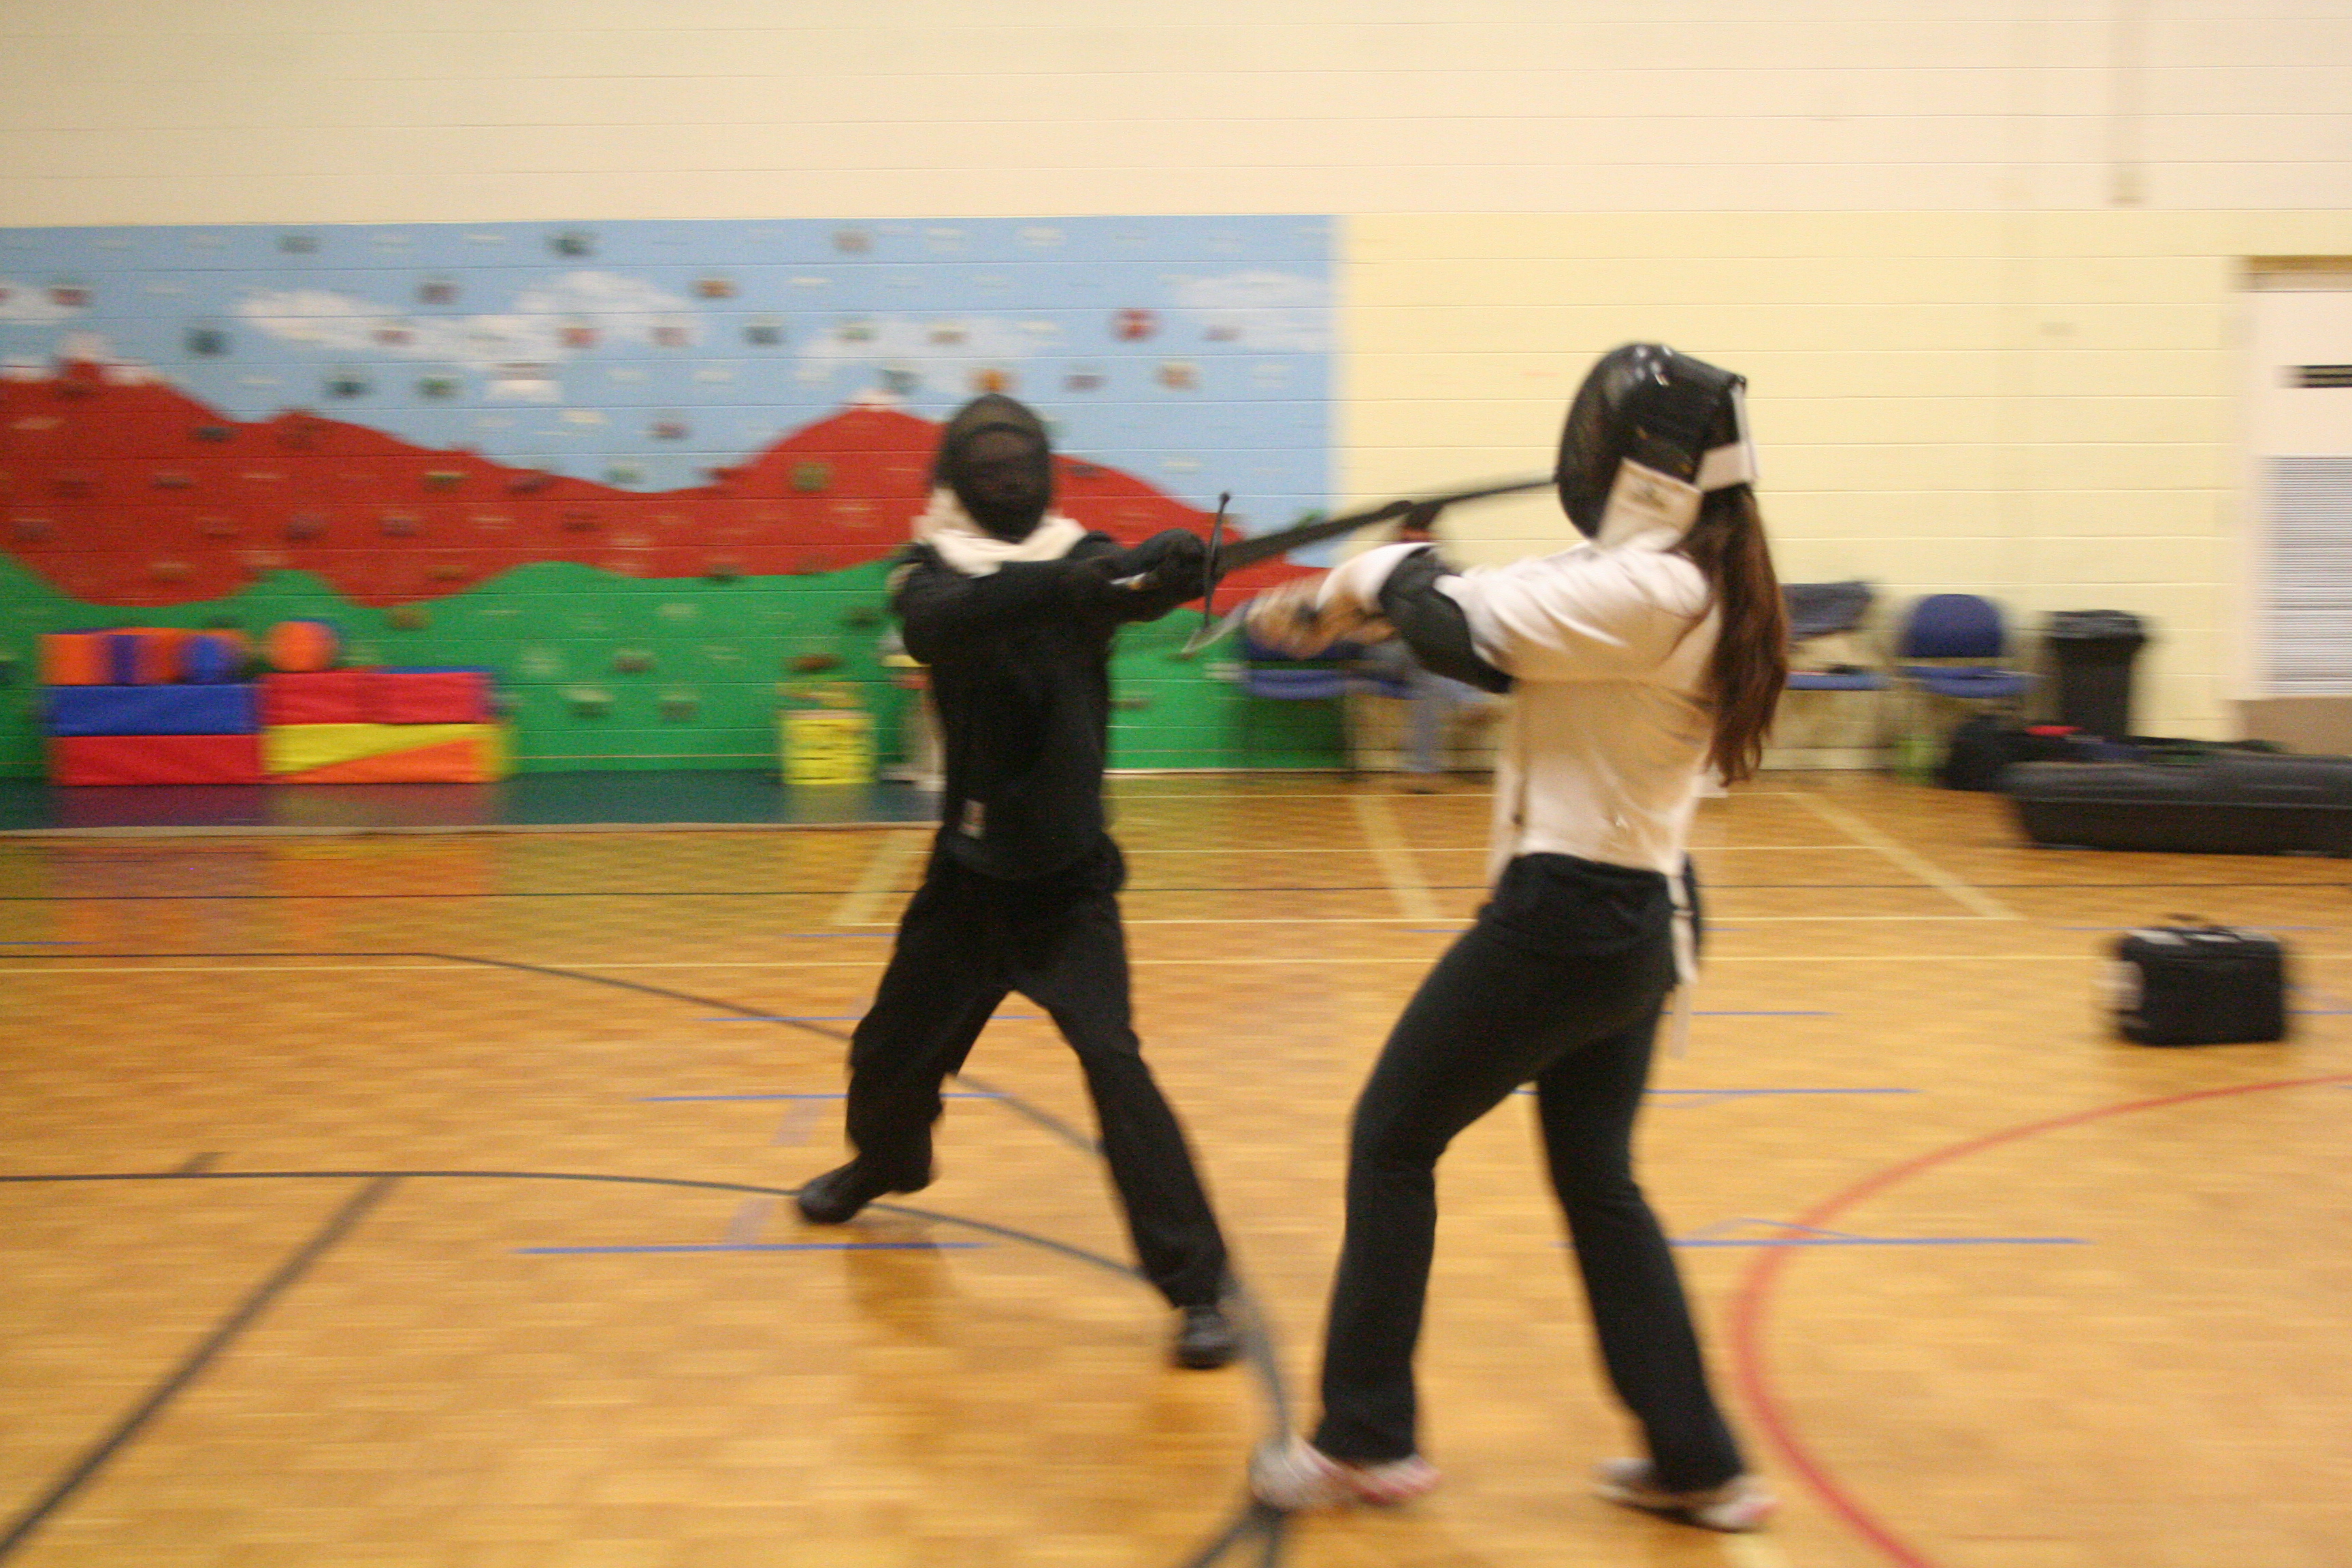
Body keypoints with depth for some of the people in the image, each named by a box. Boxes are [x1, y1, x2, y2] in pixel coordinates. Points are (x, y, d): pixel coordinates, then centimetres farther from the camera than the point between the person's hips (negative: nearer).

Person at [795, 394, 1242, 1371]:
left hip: (1068, 878, -2)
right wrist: (1054, 588, -47)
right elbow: (938, 625, -31)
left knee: (1112, 1060, -19)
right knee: (894, 1047, 18)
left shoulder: (1082, 562, -6)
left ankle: (1196, 1288, -13)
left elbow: (1134, 590, -29)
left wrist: (1172, 573, -52)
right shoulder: (931, 574, -7)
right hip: (970, 871, 3)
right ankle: (884, 1162, 53)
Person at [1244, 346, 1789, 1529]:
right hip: (1643, 920, 9)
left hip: (1568, 919, -9)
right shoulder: (1692, 582, 7)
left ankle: (1368, 1441, 17)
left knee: (1392, 1145, 6)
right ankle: (1698, 1464, 22)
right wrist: (1342, 600, 3)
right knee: (1598, 1183, 18)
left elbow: (1461, 629, -21)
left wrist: (1377, 574, 0)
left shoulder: (1644, 592, -22)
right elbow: (1510, 607, 9)